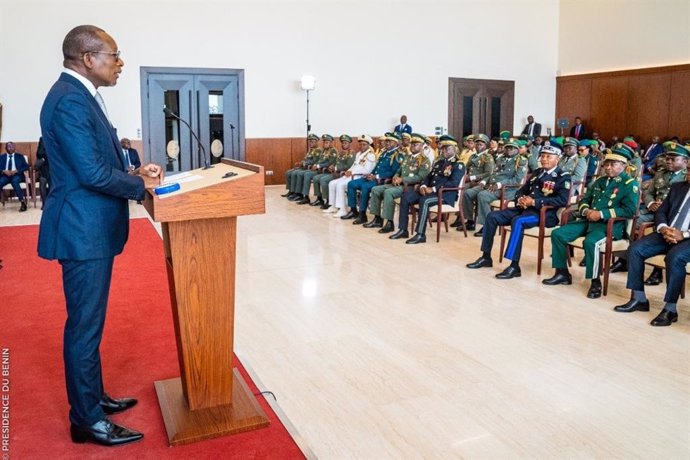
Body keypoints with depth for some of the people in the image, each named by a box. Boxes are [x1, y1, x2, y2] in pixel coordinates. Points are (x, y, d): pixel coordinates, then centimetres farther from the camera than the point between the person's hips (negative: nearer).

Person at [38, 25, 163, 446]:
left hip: (93, 228, 10)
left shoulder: (81, 96, 13)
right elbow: (92, 172, -23)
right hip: (84, 231, -10)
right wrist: (141, 184, -10)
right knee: (85, 325, 1)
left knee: (90, 322, 19)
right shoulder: (70, 100, -19)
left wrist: (134, 172, 4)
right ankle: (86, 420, 15)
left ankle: (92, 396, 34)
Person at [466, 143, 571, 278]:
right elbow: (522, 190, 24)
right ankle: (486, 257, 0)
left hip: (545, 213, -8)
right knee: (492, 216, -6)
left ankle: (514, 266, -33)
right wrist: (520, 199, -2)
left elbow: (562, 200, -16)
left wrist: (535, 202, -20)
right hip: (525, 208, 8)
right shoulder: (538, 172, 20)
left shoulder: (563, 177, -2)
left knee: (518, 221, -37)